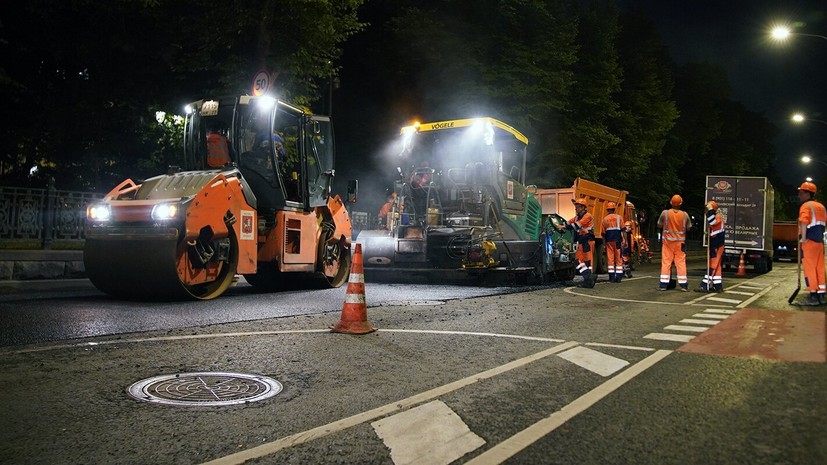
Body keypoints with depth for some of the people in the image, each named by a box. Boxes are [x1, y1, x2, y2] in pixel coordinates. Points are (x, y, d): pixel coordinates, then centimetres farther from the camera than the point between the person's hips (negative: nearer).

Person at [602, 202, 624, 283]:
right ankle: (618, 277, -1)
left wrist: (604, 242, 15)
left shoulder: (605, 219, 8)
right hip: (618, 239, -1)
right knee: (619, 258, 3)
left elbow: (603, 232, 8)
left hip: (609, 239, 1)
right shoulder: (619, 217, 4)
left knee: (610, 258, 3)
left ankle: (612, 277, -1)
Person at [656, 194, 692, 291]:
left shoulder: (665, 213, -10)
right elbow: (688, 228, 1)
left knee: (666, 262, 4)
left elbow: (659, 226, -2)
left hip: (668, 241, 0)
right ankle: (683, 285, 8)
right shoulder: (684, 215, -7)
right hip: (680, 242, 0)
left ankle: (663, 284, 4)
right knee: (681, 262, 6)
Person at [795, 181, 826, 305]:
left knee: (809, 267, -7)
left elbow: (804, 222, -21)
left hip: (809, 240, -8)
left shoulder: (806, 206, -7)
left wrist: (803, 237, -24)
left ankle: (813, 296, -10)